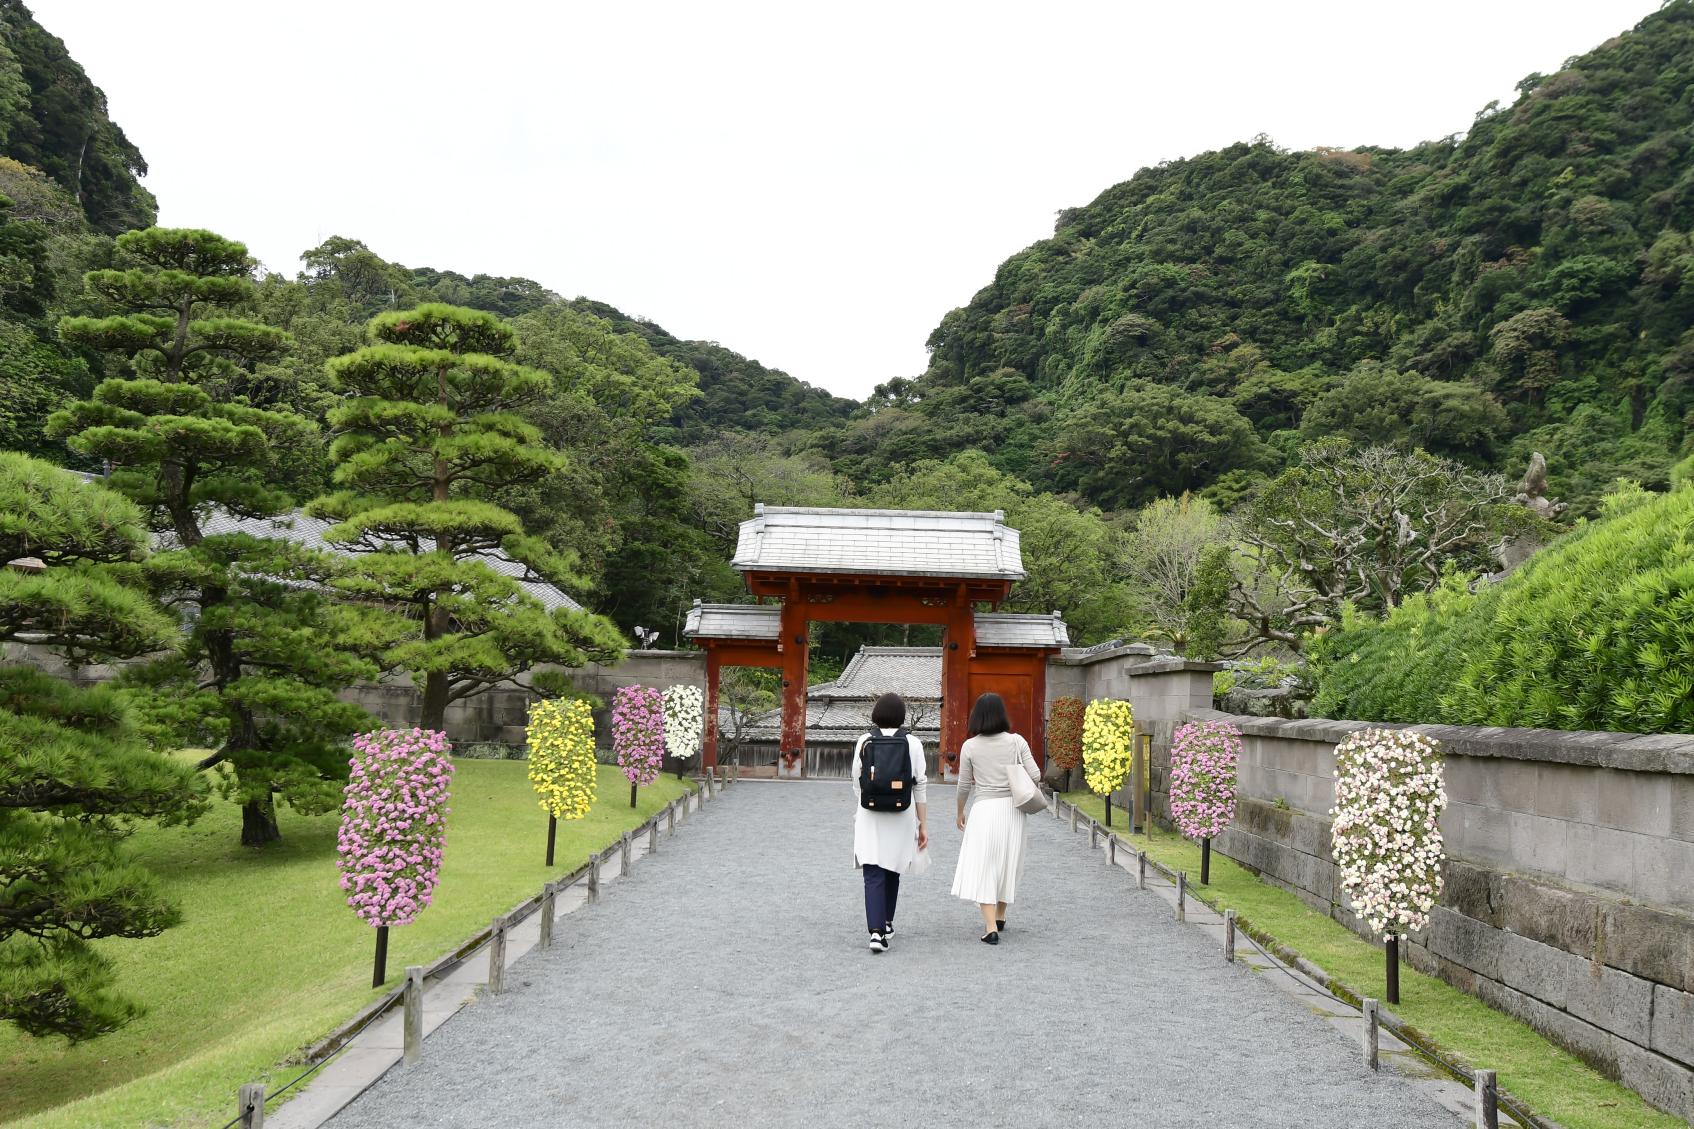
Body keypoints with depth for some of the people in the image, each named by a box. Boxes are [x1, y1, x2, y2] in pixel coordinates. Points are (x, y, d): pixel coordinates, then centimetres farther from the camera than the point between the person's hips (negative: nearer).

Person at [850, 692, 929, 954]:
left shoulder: (864, 742, -2)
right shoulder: (912, 743, -3)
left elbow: (857, 783, 5)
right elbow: (920, 786, -2)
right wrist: (923, 824, 5)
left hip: (870, 817, -1)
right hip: (901, 817, 1)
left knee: (873, 875, -2)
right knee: (892, 872, 19)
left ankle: (876, 931, -16)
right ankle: (886, 924, 33)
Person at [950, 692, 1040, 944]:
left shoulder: (970, 747, -4)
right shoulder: (1016, 741, -3)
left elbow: (964, 786, 3)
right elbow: (1035, 776, -4)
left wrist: (960, 813, 18)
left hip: (984, 810, -2)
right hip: (1013, 809, 2)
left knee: (983, 867, 2)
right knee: (1007, 863, 18)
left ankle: (990, 927, -8)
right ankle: (1000, 917, 32)